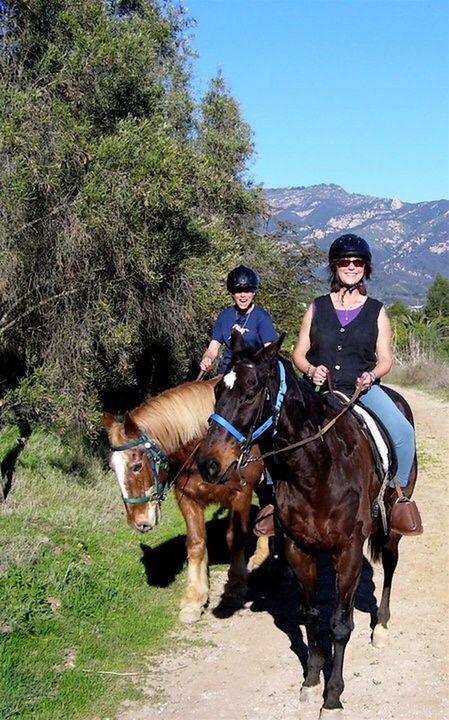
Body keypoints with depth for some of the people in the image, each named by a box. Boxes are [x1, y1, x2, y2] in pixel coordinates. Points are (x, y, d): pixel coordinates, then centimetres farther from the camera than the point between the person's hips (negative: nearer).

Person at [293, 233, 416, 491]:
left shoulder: (376, 311, 8)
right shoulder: (318, 307, 9)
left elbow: (386, 359, 7)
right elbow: (299, 354, 9)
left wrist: (372, 375, -14)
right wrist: (311, 370, -12)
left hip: (364, 389, -1)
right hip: (319, 389, 1)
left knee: (403, 433, -24)